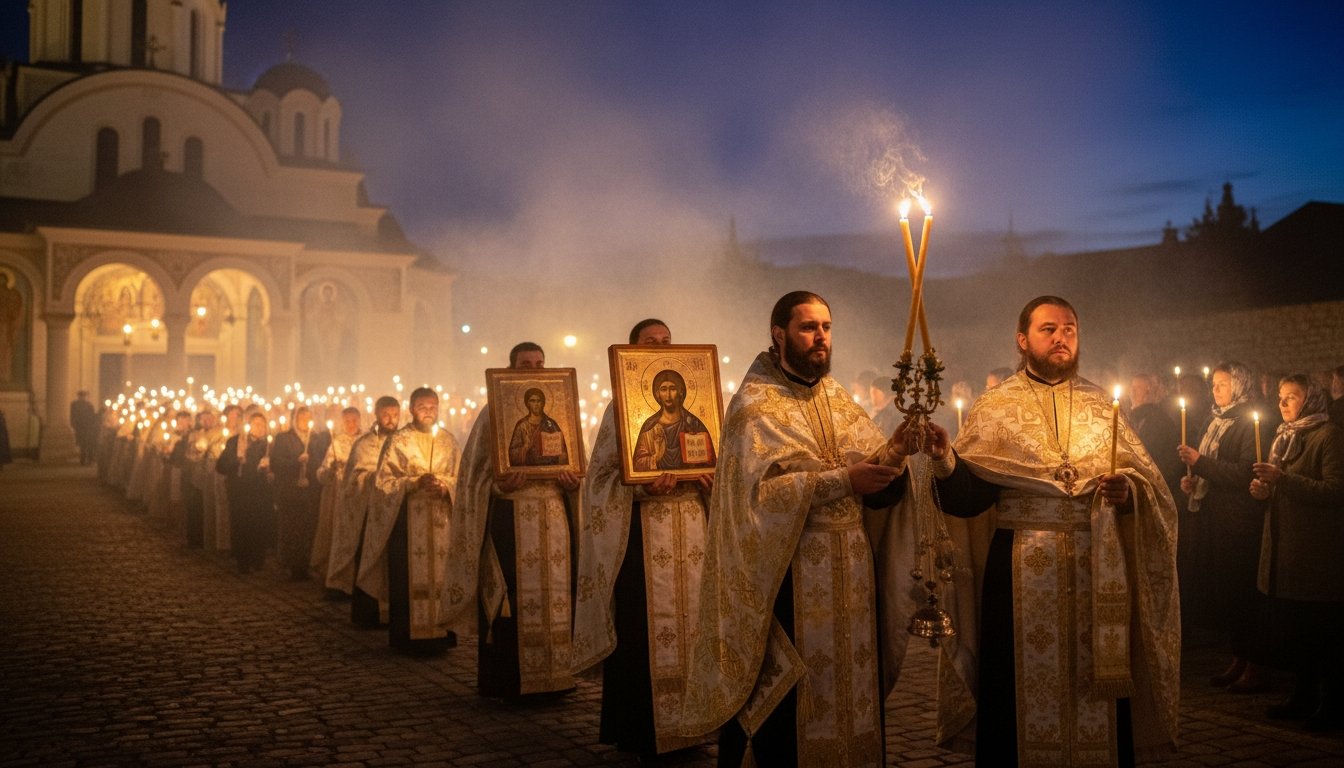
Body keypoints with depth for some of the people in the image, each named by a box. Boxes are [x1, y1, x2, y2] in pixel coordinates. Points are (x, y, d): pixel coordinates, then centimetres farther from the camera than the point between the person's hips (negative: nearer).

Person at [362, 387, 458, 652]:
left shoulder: (448, 440, 11)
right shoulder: (399, 440, 2)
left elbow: (460, 478, 11)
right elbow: (383, 480, -2)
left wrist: (445, 485, -9)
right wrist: (414, 483, -15)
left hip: (441, 520, 3)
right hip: (408, 520, -3)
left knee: (440, 574, 1)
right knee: (409, 576, -4)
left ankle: (439, 633, 8)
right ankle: (408, 636, 3)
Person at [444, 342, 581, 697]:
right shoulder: (495, 411, 1)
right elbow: (477, 471, -1)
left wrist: (572, 481, -6)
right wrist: (500, 484, -20)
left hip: (553, 516, 4)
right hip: (509, 517, -4)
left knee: (554, 593, 3)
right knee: (509, 595, -4)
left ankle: (552, 674, 14)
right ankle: (507, 679, 7)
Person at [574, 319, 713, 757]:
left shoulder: (692, 402, 13)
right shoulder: (622, 406, 1)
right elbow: (602, 475, -4)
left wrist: (708, 480, -7)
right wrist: (642, 484, -20)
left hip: (691, 528, 4)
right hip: (641, 530, -4)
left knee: (691, 614, 5)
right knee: (642, 626, -4)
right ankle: (642, 731, 7)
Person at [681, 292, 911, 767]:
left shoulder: (838, 398, 12)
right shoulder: (755, 405, -9)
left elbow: (871, 465, 5)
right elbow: (760, 488, -20)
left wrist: (893, 452, -17)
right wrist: (840, 480, -24)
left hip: (851, 564, 6)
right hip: (789, 569, -6)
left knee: (853, 682, 12)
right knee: (787, 695, 2)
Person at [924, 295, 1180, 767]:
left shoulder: (1100, 405, 10)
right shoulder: (993, 409, 2)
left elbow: (1146, 483, 7)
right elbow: (968, 497, -7)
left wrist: (1126, 490, -14)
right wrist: (945, 463, -26)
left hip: (1094, 570, 2)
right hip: (1020, 574, -2)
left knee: (1095, 694, 7)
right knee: (1022, 693, 3)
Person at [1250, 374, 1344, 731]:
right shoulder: (1284, 436, 17)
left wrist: (1282, 479, -23)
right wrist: (1265, 487, 5)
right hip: (1284, 547, 8)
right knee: (1293, 629, 12)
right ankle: (1303, 697, 23)